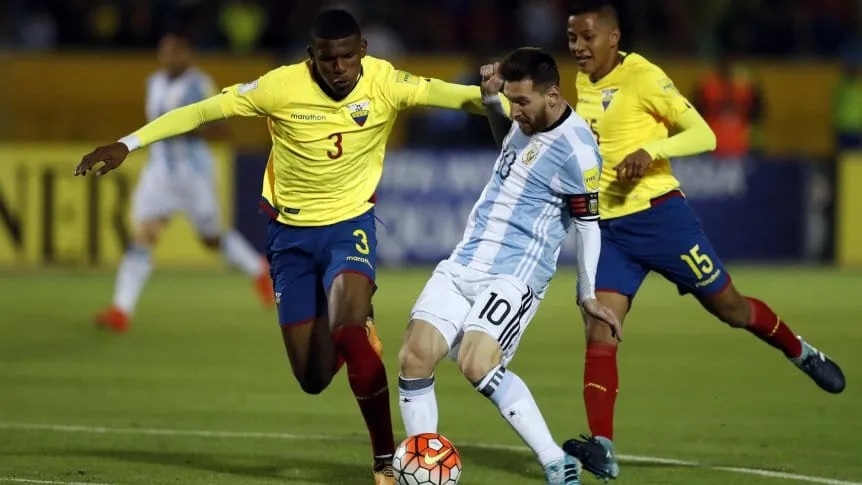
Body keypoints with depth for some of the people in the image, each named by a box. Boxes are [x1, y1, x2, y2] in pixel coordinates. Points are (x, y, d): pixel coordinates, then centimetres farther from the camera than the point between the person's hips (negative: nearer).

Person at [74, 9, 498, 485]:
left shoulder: (385, 83, -16)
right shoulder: (282, 87, -18)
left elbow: (460, 97, -22)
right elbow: (201, 111, -13)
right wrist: (126, 145, -17)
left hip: (350, 224, -1)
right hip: (291, 232, 1)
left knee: (347, 328, -30)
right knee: (313, 378, 3)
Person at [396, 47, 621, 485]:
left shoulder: (574, 149, -15)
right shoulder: (528, 122, 10)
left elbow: (588, 224, -6)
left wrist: (587, 294, 1)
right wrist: (491, 101, 19)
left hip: (514, 276, -8)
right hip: (462, 264, 8)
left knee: (476, 364, -28)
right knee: (414, 358, -9)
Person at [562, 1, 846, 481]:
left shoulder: (643, 77, -12)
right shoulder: (582, 83, 9)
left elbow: (704, 136, -15)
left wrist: (650, 151, -30)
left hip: (658, 214, -5)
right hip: (606, 227, 5)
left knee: (730, 306, 7)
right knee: (599, 331, -11)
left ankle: (802, 353, 36)